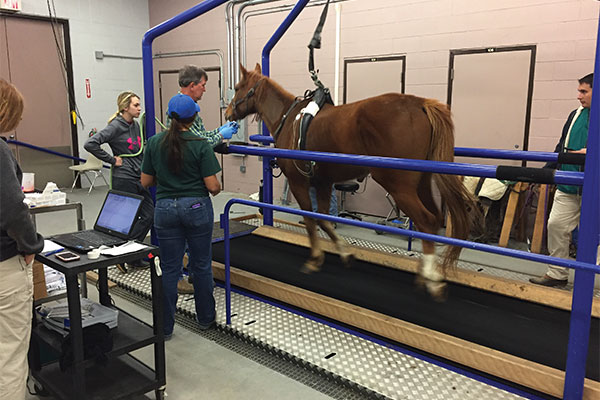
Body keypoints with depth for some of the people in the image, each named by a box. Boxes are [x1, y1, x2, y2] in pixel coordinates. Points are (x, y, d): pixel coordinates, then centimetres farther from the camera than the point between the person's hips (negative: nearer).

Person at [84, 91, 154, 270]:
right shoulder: (116, 126, -12)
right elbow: (90, 144, -22)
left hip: (139, 178, 8)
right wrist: (112, 160, -15)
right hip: (124, 179, -8)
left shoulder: (136, 125, 11)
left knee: (149, 215, 6)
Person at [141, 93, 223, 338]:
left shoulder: (154, 143, -2)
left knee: (169, 269, 10)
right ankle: (205, 318, 29)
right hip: (197, 208, -2)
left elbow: (145, 182, 3)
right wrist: (216, 189, 10)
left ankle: (164, 327, 17)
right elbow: (213, 186, -13)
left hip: (165, 209, 2)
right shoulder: (201, 145, -12)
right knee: (201, 265, 14)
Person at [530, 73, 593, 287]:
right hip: (567, 187, 6)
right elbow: (561, 147, 18)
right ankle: (557, 274, 17)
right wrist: (546, 171, 16)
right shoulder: (575, 115, 11)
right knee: (556, 225, 5)